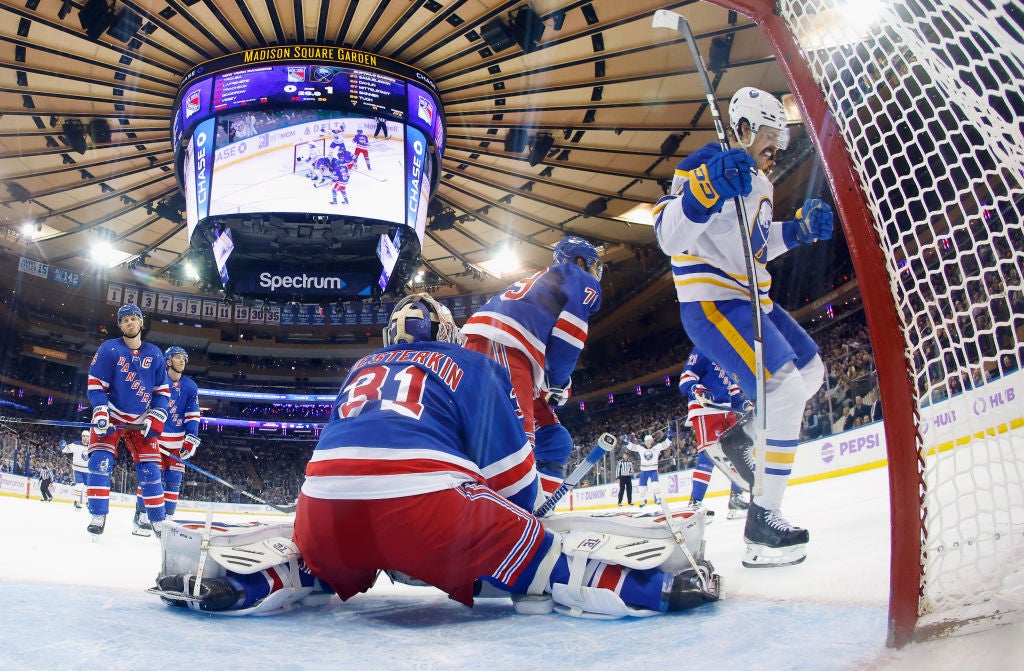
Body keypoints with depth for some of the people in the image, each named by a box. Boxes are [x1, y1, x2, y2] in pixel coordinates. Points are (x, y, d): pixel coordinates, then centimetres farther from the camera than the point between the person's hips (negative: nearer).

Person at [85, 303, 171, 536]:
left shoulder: (155, 354, 1)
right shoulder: (109, 349, -8)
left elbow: (163, 390, 5)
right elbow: (95, 384, -8)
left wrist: (156, 418, -5)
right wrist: (100, 414, -19)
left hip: (140, 421, 2)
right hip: (110, 417, -2)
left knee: (150, 470, 1)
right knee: (100, 462, -18)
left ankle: (158, 521, 10)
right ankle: (98, 517, -11)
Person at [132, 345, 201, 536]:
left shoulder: (190, 387, 8)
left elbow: (193, 416, 6)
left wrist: (191, 440, -3)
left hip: (177, 441, 4)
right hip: (154, 436, -4)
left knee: (174, 479, 4)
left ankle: (167, 518, 10)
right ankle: (141, 516, -2)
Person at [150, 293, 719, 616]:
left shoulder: (362, 368, 34)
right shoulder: (473, 366, 22)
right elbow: (509, 468, 17)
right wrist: (525, 517, 34)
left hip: (326, 503, 4)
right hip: (427, 502, -4)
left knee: (318, 561, 33)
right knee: (528, 556, 9)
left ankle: (222, 579, 15)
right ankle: (650, 588, -2)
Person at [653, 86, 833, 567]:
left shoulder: (758, 182, 16)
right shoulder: (709, 166, -14)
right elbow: (669, 236, -27)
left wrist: (800, 228, 11)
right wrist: (706, 188, -43)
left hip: (749, 300, 10)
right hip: (711, 303, -10)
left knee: (810, 372, 17)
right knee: (786, 391, -20)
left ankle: (741, 438, 30)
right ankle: (762, 525, -16)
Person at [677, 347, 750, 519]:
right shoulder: (703, 350, -2)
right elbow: (686, 378, -10)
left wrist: (745, 405, 11)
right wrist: (697, 390, -30)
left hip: (726, 411, 9)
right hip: (705, 410, -9)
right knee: (708, 454, -18)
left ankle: (737, 498, 15)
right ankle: (695, 503, -17)